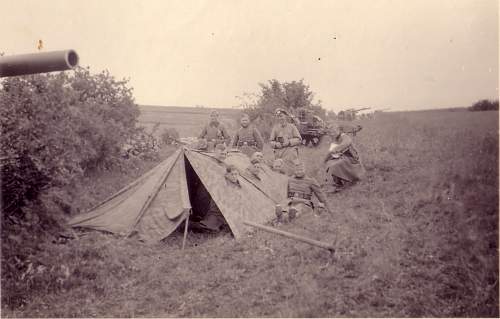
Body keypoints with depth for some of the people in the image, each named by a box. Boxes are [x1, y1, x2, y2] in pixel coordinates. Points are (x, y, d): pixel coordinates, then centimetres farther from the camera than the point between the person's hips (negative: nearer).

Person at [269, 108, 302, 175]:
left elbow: (299, 139, 4)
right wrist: (276, 144, -10)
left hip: (291, 153, -1)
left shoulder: (292, 126, 9)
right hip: (279, 154, 2)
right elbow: (271, 141, 12)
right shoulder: (275, 128, 13)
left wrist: (289, 142, -12)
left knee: (290, 172, -17)